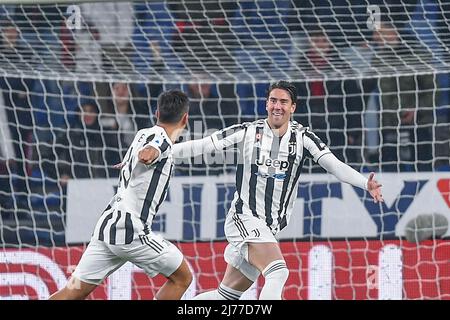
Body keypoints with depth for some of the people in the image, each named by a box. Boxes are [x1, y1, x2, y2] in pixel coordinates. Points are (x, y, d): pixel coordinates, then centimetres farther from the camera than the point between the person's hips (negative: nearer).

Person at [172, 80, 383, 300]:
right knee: (278, 273, -26)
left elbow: (334, 165, -7)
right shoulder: (247, 132, -4)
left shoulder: (302, 138, 2)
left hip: (269, 229, 5)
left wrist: (366, 184, -22)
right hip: (244, 218, -5)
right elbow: (201, 146, -3)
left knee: (228, 295, 9)